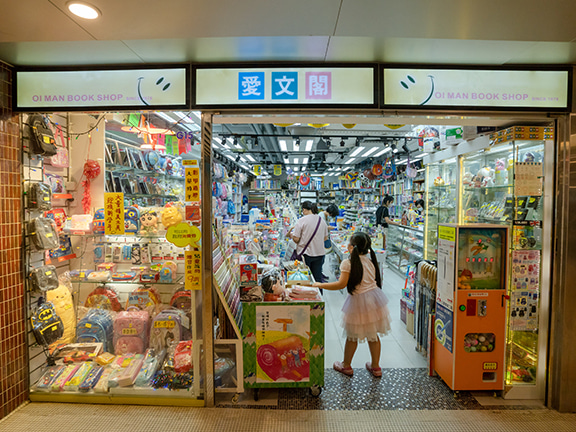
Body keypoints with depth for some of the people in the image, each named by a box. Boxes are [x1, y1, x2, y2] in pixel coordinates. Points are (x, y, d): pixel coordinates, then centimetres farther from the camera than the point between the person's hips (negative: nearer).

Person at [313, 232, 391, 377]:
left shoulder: (348, 263, -15)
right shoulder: (370, 260, 3)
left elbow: (341, 284, -19)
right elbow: (376, 279, 9)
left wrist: (320, 285, -12)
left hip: (358, 301, -5)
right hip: (374, 298, 6)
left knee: (352, 335, 11)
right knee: (373, 334, 17)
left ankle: (346, 366, 28)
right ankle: (375, 367, 30)